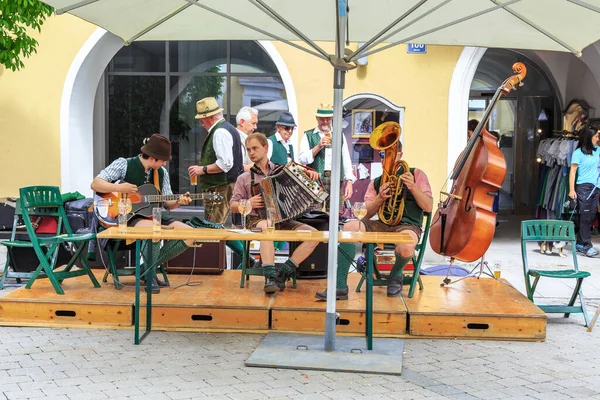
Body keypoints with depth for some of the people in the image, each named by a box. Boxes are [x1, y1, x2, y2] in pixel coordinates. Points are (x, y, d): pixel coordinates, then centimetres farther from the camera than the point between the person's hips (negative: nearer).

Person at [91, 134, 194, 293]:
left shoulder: (162, 172, 9)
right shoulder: (124, 164, -6)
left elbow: (167, 203, 10)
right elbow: (95, 184, -9)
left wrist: (178, 202, -12)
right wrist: (119, 188, -23)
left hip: (152, 216, 6)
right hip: (128, 217, -6)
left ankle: (148, 267, 0)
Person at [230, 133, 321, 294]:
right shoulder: (244, 178, 12)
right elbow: (233, 207, 10)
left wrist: (309, 173, -6)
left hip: (284, 220, 3)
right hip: (259, 220, -3)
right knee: (266, 226, -40)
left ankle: (284, 273, -20)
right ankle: (270, 277, -45)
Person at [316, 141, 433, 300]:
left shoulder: (416, 174, 10)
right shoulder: (376, 182, 20)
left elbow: (428, 207, 1)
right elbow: (366, 215, 11)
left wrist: (413, 187, -14)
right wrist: (379, 198, -8)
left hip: (408, 225, -3)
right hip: (383, 225, 4)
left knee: (406, 247, -40)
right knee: (349, 227, -25)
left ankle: (396, 276, -2)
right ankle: (340, 287, -30)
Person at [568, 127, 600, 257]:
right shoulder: (578, 153, -6)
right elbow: (572, 171, -9)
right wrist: (571, 190, -15)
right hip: (583, 187, -7)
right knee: (585, 216, -8)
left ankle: (580, 244, 13)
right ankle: (587, 245, -9)